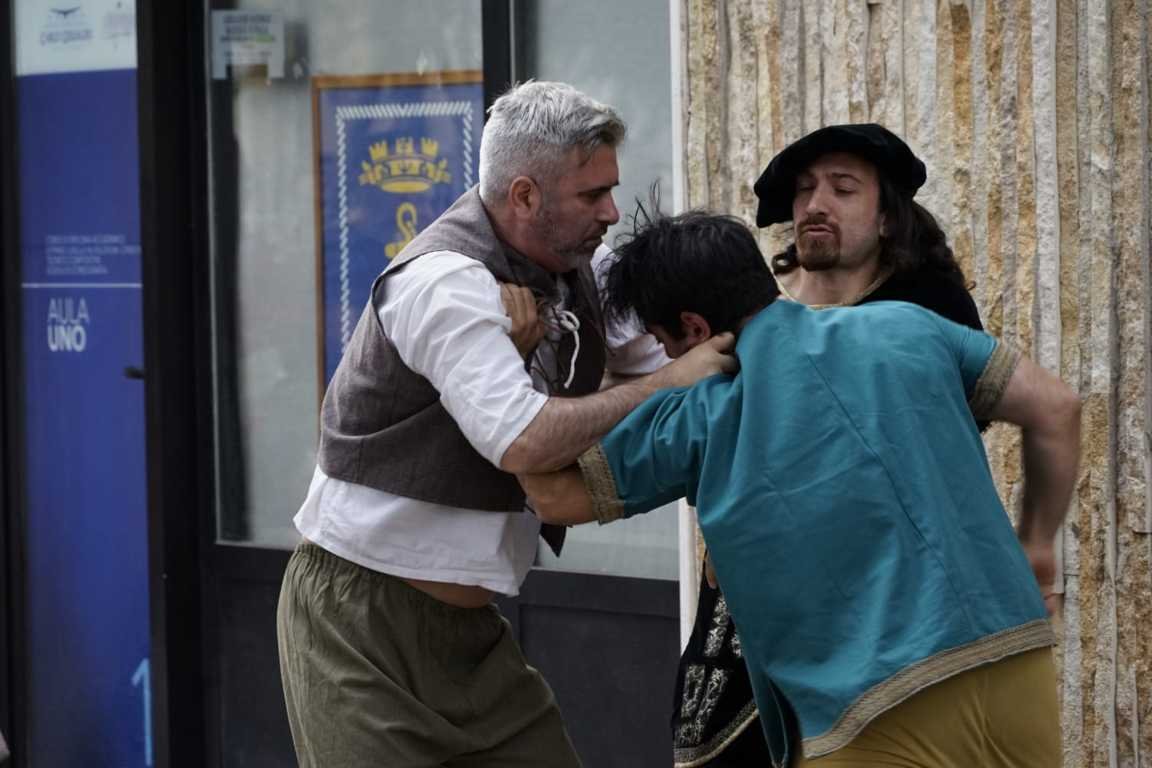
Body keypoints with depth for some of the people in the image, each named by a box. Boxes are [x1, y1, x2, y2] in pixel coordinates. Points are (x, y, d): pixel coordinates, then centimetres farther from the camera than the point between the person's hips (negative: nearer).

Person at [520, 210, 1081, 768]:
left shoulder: (698, 415, 1)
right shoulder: (904, 328, 11)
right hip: (1016, 673, 5)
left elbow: (554, 494, 10)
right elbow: (1055, 409, 15)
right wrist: (1035, 545, 26)